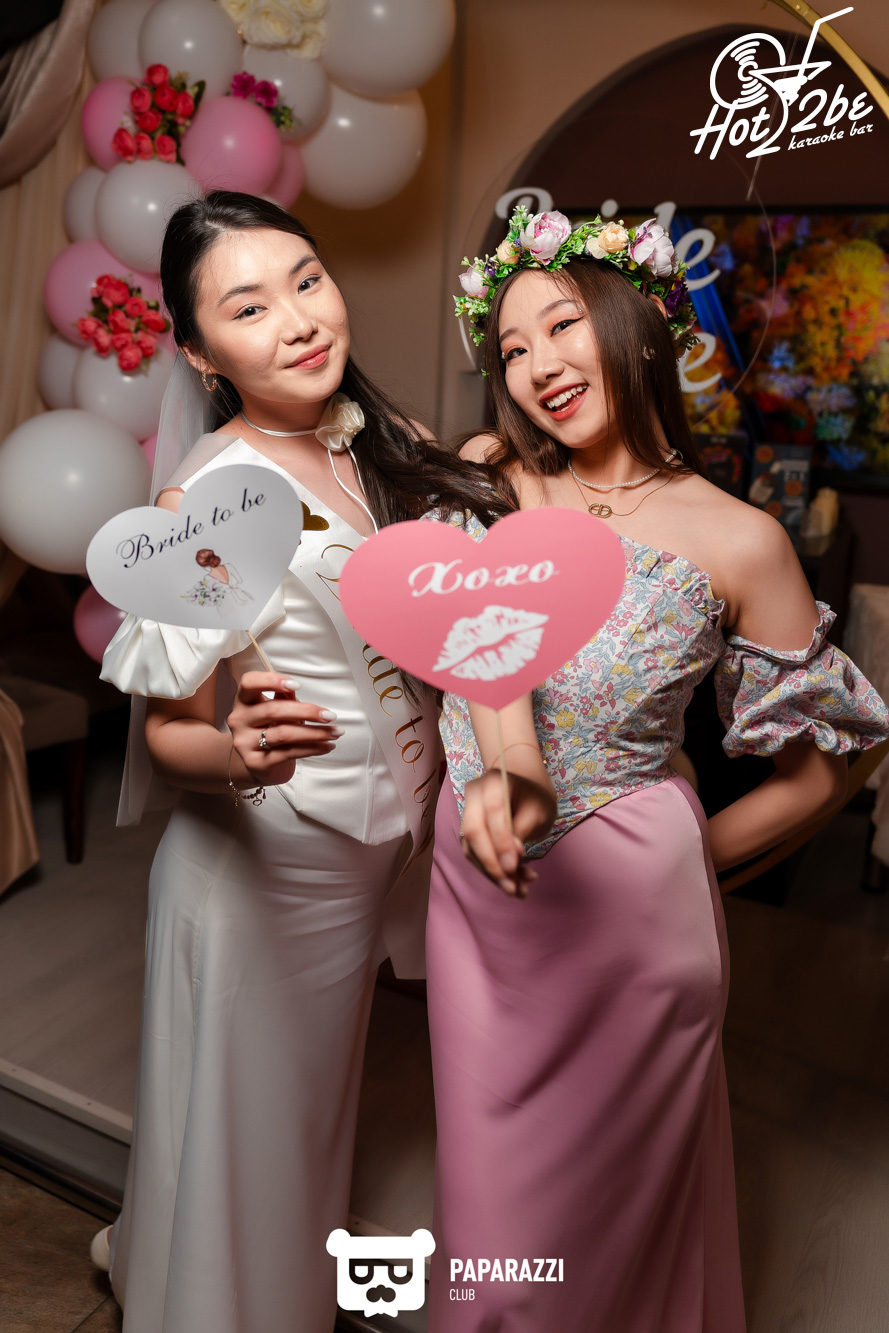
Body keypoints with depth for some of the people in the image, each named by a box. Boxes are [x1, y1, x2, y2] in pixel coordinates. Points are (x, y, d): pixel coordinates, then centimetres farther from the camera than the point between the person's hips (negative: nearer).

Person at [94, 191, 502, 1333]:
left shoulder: (373, 442, -2)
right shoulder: (207, 498, -21)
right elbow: (167, 731, -15)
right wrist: (240, 757, -36)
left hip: (373, 850, 7)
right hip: (260, 865, -7)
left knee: (319, 1101, 28)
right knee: (249, 1121, 16)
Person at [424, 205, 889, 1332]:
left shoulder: (736, 541, -12)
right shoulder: (488, 472, -2)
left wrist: (685, 859, 0)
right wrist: (503, 763, -34)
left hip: (628, 905, -3)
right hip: (479, 888, 4)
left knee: (612, 1201, 17)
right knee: (490, 1198, 22)